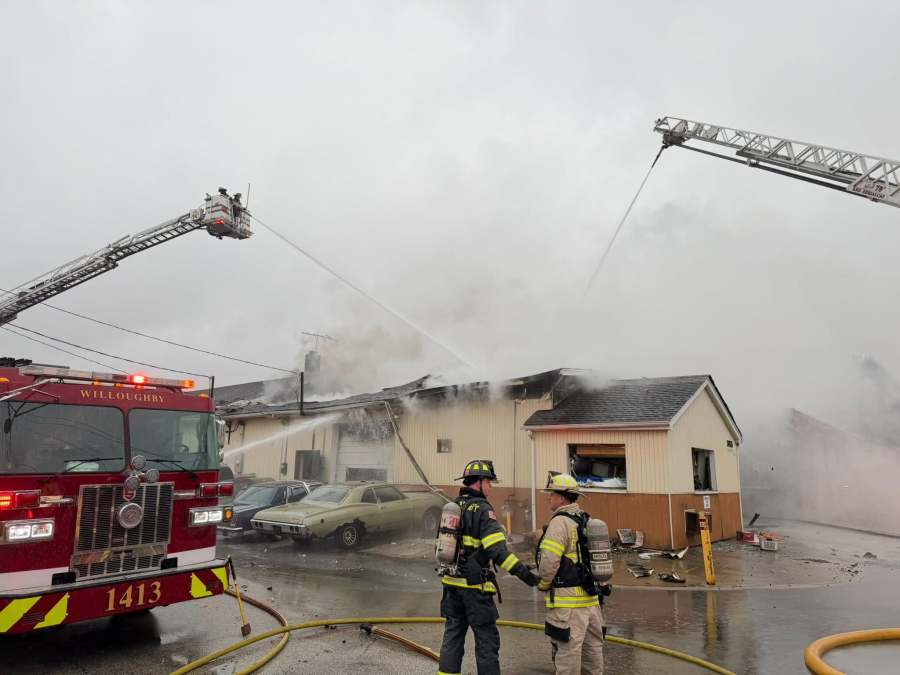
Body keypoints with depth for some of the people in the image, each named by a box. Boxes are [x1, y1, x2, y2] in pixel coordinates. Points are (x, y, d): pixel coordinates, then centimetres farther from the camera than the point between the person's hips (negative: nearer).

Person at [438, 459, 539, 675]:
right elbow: (497, 549, -24)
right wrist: (523, 573, -24)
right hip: (474, 585, -7)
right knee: (486, 638, 4)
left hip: (451, 582, 7)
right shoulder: (482, 509, -14)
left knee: (453, 634, 14)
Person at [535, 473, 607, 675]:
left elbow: (549, 561, -21)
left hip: (568, 599, -9)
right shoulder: (586, 520, 11)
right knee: (592, 647, 17)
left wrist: (543, 584, -5)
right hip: (591, 596, 9)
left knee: (568, 650, 1)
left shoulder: (561, 521, -16)